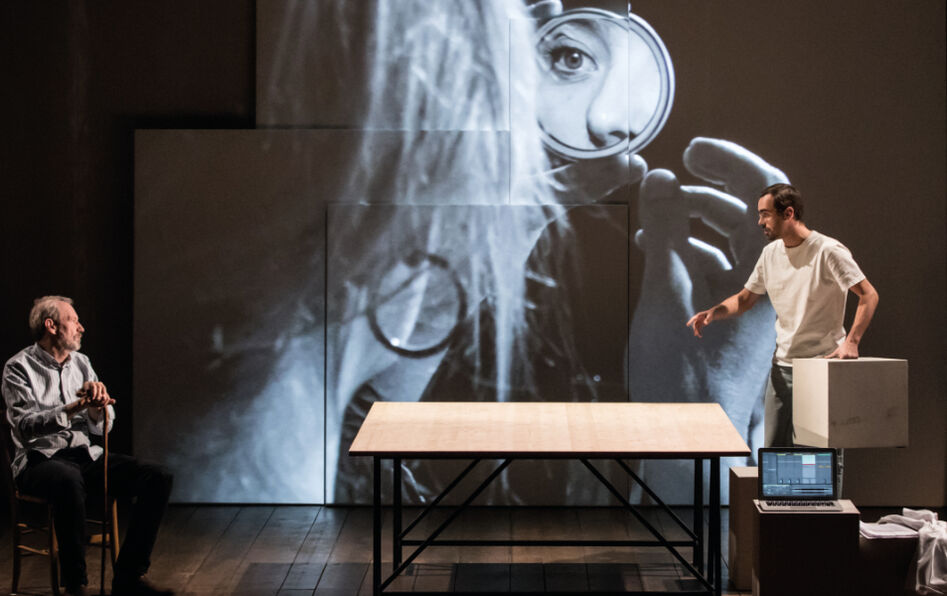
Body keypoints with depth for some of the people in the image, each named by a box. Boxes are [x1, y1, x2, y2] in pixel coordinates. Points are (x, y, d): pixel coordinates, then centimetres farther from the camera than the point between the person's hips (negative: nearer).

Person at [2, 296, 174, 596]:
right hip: (40, 459, -6)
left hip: (86, 456, 6)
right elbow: (25, 426, -16)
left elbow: (102, 427, 12)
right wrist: (73, 408, -27)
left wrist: (96, 405, -10)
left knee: (157, 478, -15)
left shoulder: (81, 363, 16)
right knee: (69, 480, -42)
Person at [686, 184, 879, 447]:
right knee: (774, 447, 7)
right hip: (783, 364, 6)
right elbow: (745, 298, 18)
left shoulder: (828, 251, -12)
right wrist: (714, 312, -1)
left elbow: (869, 295, -13)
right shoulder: (771, 253, 9)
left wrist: (851, 341, -25)